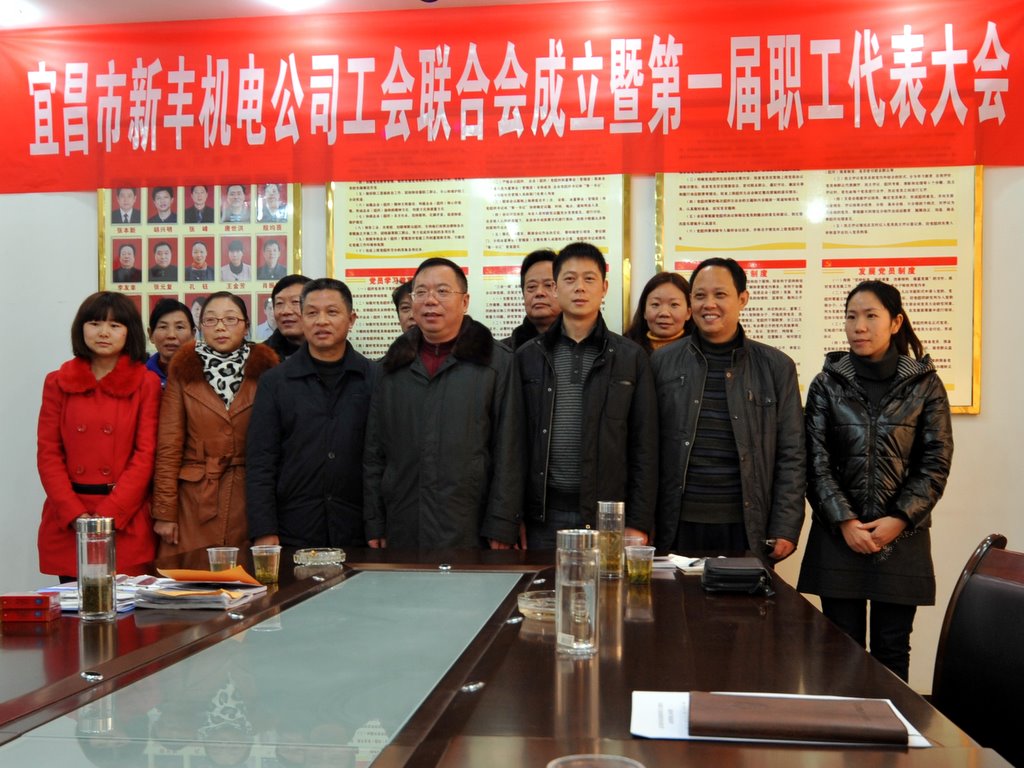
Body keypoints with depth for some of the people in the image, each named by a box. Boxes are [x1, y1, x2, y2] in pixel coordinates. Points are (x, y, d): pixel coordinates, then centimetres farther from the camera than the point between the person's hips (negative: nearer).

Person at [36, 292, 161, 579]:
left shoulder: (146, 384, 3)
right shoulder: (57, 382, 8)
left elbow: (146, 455, -3)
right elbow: (47, 454, 4)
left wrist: (108, 514, -12)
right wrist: (75, 514, -8)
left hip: (126, 524, -1)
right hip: (67, 526, 2)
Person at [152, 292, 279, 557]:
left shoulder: (264, 370, 3)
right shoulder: (183, 370, 4)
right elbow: (168, 445, 2)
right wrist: (164, 512, -2)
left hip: (250, 499, 0)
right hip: (193, 501, 0)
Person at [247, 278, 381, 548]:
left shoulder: (375, 379, 3)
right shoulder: (274, 382, 5)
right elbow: (260, 463, 1)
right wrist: (264, 532, -6)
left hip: (358, 535, 0)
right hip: (292, 535, 0)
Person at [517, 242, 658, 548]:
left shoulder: (631, 357, 4)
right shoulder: (527, 357, 7)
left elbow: (644, 446, 3)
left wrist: (639, 523, -3)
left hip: (607, 514, -1)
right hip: (543, 516, 1)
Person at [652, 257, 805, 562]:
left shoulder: (776, 367, 5)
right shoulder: (663, 362, 5)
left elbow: (791, 456, 4)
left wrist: (785, 530, -2)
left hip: (748, 528, 0)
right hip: (678, 526, 0)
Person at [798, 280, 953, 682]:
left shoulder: (925, 384, 4)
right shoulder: (827, 384, 5)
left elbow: (936, 464, 0)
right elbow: (816, 461, 0)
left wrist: (899, 521, -10)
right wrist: (845, 521, -10)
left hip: (902, 539, 0)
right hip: (839, 538, 0)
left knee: (892, 651, 5)